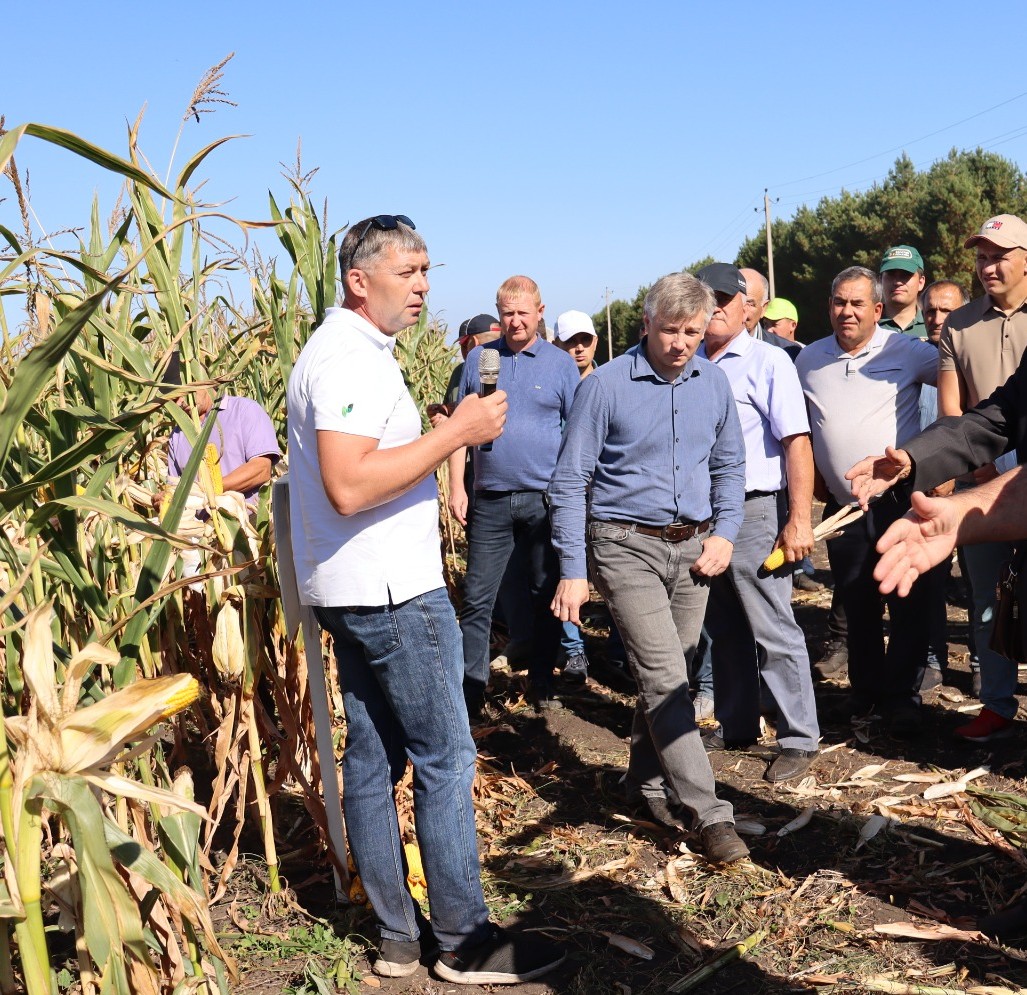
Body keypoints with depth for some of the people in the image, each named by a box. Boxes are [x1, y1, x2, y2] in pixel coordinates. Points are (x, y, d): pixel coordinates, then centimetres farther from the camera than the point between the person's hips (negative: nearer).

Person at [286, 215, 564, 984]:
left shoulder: (351, 350, 16)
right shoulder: (351, 358, -17)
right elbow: (349, 487, -28)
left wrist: (447, 435, 16)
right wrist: (456, 432, -24)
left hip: (357, 593, 10)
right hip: (392, 592, -10)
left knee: (372, 759, 11)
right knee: (446, 761, -2)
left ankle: (399, 935, 20)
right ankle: (466, 942, 8)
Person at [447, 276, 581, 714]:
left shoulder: (561, 363, 3)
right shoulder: (478, 358, 7)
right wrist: (456, 487, 2)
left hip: (546, 501, -1)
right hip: (490, 501, 1)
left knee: (546, 596, 9)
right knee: (477, 599, 0)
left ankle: (542, 683, 23)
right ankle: (470, 690, 8)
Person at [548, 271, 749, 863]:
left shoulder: (714, 383, 4)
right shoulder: (607, 386, -10)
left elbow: (729, 466, 16)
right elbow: (570, 481, -8)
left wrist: (725, 533, 1)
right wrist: (573, 571, -12)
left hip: (693, 547, 5)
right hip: (627, 547, -5)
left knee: (671, 674, 13)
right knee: (664, 677, -10)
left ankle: (648, 781, 31)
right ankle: (709, 813, -6)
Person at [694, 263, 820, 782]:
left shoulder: (768, 361, -6)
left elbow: (797, 444, -11)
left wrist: (799, 521, -17)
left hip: (754, 512, -6)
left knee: (773, 631, -2)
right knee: (725, 631, 16)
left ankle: (799, 738, 8)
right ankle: (736, 725, 29)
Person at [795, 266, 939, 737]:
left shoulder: (906, 351, -4)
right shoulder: (809, 358, 9)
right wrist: (812, 476, 16)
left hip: (899, 501, -3)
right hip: (842, 507, 3)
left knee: (908, 605, 2)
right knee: (857, 608, 12)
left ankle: (901, 697, 14)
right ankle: (865, 693, 26)